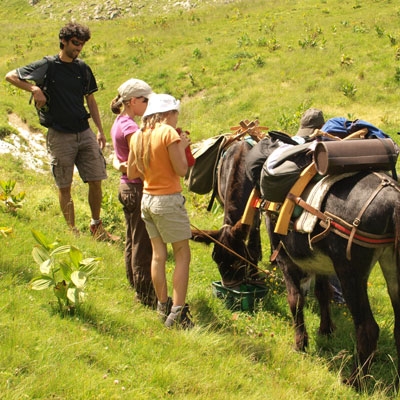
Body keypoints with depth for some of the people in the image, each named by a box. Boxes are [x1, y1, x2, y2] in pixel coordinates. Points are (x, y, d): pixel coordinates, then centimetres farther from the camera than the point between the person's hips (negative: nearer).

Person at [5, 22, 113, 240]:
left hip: (85, 133, 4)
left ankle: (96, 227, 20)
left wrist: (100, 130, 12)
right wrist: (34, 89, -16)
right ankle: (72, 232, 12)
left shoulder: (83, 69, 8)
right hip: (60, 135, -4)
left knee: (96, 181, 3)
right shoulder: (47, 66, -5)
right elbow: (11, 76, -3)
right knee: (65, 187, 2)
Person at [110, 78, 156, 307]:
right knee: (143, 244, -2)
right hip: (138, 189, -10)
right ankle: (148, 295, 5)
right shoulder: (130, 127, -20)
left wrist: (122, 166, -6)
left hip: (127, 187, 10)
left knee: (133, 242, 17)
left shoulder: (119, 124, 10)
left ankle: (138, 289, 28)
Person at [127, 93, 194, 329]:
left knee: (158, 254, 13)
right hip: (168, 200, -7)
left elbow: (131, 173, 11)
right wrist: (182, 147, -1)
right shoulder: (168, 133, -14)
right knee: (182, 255, -2)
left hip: (147, 199, 7)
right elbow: (182, 170, -15)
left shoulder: (138, 137, 6)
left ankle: (163, 306, 18)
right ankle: (178, 313, -7)